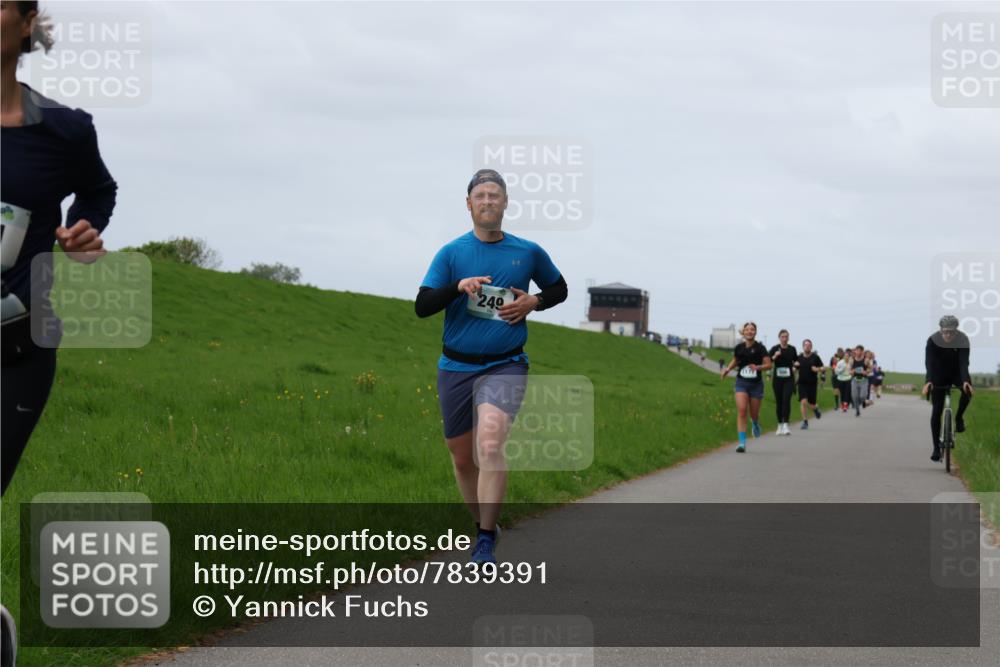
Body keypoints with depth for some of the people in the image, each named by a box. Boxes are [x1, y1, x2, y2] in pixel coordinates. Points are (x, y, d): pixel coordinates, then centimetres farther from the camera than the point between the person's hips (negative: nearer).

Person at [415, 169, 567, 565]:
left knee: (490, 442, -25)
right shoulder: (451, 253, 1)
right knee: (461, 456, 10)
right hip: (456, 367, 2)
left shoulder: (528, 253, 4)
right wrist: (458, 287, -22)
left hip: (505, 366, -2)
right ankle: (483, 526, 34)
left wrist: (534, 302, -2)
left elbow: (559, 289, 20)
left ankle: (486, 544, -23)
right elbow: (422, 306, -5)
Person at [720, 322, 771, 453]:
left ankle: (756, 423, 51)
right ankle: (742, 442, -16)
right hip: (741, 383, 1)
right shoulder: (739, 347, 2)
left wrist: (758, 367, -27)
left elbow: (768, 365, -9)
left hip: (756, 384, -1)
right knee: (741, 410, -15)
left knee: (754, 413, 11)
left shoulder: (760, 348, -7)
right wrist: (728, 369, 4)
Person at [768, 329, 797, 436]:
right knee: (779, 402, 7)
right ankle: (780, 426, 21)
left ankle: (785, 425, -21)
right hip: (777, 378, 0)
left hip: (789, 379, 0)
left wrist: (795, 366, -4)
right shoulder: (775, 349, -2)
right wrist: (774, 357, -26)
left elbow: (795, 361, 18)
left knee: (786, 400, -15)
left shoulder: (792, 349, 4)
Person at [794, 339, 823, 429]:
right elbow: (795, 369, 15)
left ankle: (816, 408, 41)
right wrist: (795, 366, -7)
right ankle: (805, 421, -5)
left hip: (812, 384, -1)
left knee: (811, 404, 3)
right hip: (802, 384, 1)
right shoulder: (799, 358, 6)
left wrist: (817, 369, -16)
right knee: (803, 401, -14)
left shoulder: (815, 357, 0)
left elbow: (822, 368, 6)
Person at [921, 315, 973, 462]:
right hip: (939, 377, 0)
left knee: (968, 390, -32)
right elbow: (929, 363, -34)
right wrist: (928, 382, -51)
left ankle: (959, 417, -7)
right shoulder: (933, 341, -25)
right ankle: (936, 448, 2)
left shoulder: (963, 340, -24)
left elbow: (964, 362, -34)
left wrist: (965, 381, -51)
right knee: (936, 411, -6)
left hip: (957, 374, 0)